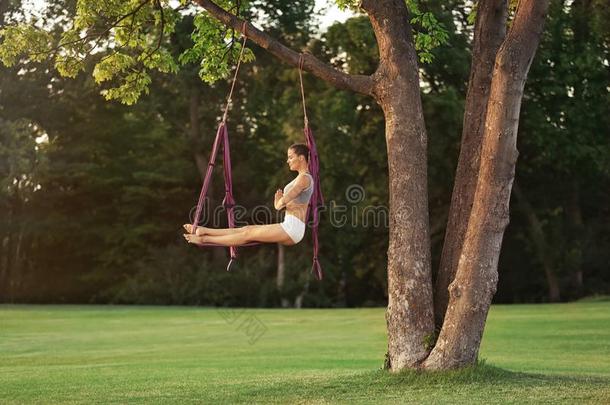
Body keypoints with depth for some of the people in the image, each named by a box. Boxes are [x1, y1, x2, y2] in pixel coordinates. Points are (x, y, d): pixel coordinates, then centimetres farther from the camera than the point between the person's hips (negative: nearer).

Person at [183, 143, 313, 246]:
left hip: (292, 229, -9)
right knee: (248, 229, 6)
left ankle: (204, 239, -5)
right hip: (289, 226, 9)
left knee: (249, 234, -7)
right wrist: (279, 202, -2)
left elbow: (284, 201, -23)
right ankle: (204, 231, 5)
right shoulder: (301, 178, 19)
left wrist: (278, 204, -1)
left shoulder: (304, 178, -14)